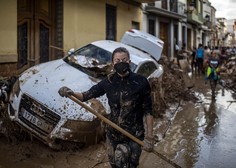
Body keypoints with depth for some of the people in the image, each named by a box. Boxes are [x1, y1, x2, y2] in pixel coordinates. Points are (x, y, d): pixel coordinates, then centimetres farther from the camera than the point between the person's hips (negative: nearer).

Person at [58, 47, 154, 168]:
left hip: (134, 135, -4)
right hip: (113, 134, 4)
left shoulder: (140, 82, -11)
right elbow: (87, 95, 4)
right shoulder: (109, 82, -1)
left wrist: (149, 137, -13)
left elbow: (147, 111, -8)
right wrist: (71, 93, -17)